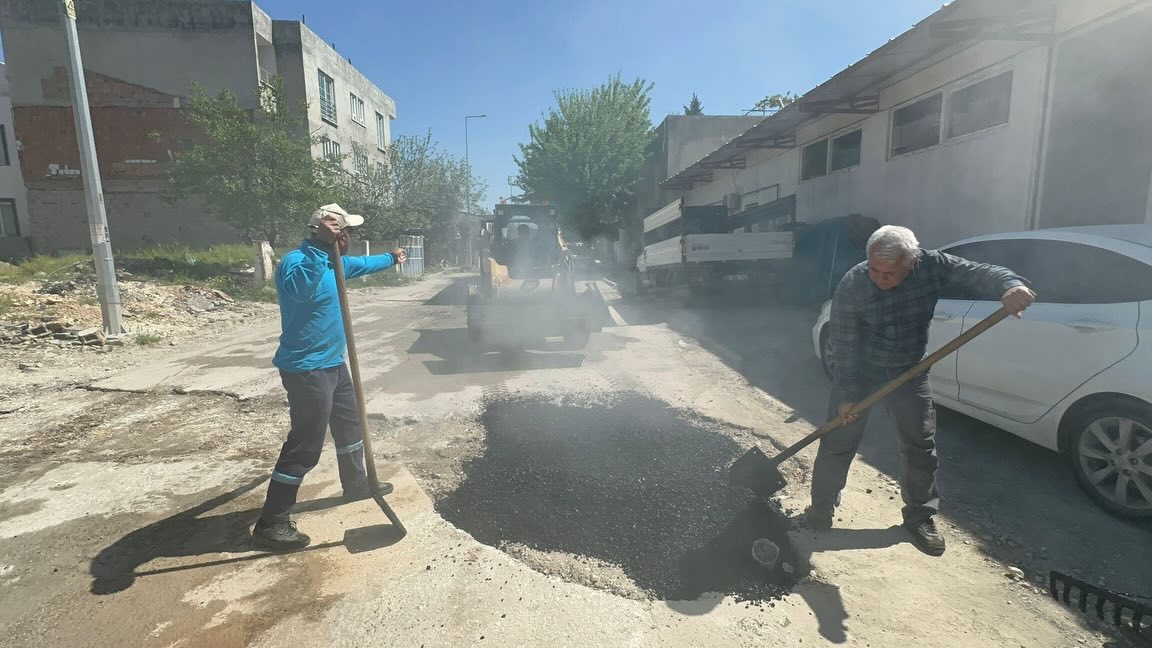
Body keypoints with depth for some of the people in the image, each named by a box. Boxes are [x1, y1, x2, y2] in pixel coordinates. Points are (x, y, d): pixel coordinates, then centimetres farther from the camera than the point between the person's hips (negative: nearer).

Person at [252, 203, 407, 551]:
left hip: (331, 363, 10)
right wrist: (322, 246, -44)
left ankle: (356, 483, 43)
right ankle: (271, 523, 6)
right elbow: (299, 289, -44)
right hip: (306, 369, -10)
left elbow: (360, 264, 32)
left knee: (350, 424, 23)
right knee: (305, 446, -6)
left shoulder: (331, 262, 10)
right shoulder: (296, 261, -20)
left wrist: (391, 258, 47)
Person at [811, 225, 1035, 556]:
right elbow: (844, 346, -21)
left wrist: (1011, 285, -50)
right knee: (838, 444, 2)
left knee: (922, 447, 11)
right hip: (859, 371, -3)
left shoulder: (932, 265, -17)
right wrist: (847, 395, -19)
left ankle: (920, 517, 31)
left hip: (910, 373, 3)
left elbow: (977, 273, -26)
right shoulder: (851, 287, -25)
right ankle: (822, 507, 22)